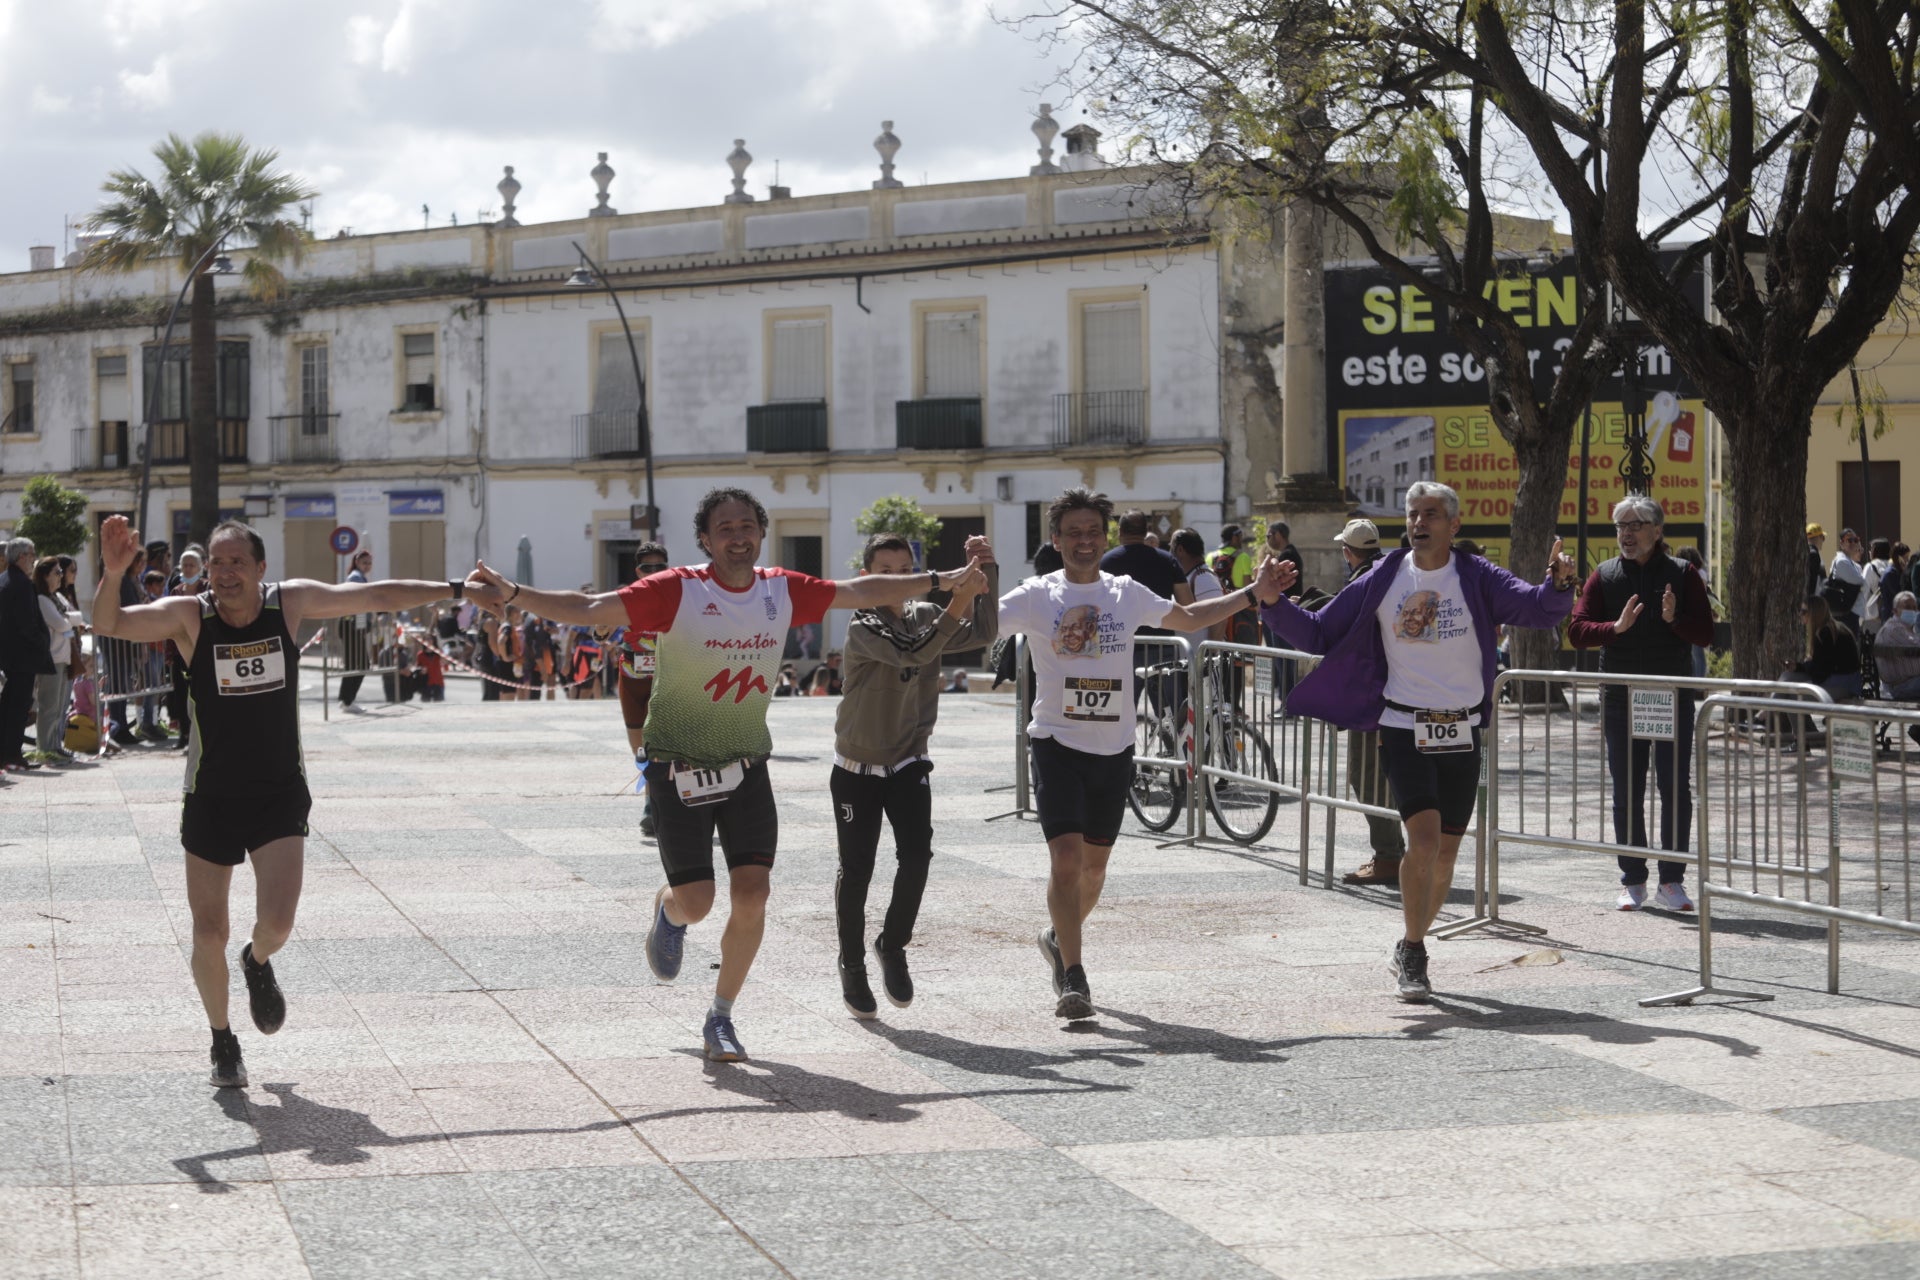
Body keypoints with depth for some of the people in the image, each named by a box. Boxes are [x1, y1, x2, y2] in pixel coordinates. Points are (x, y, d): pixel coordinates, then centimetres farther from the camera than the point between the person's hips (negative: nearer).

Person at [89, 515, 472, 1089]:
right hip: (211, 798, 0)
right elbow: (108, 623, -25)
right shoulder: (188, 615, -13)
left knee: (277, 920, -15)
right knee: (208, 933, 4)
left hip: (280, 795, 0)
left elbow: (376, 596, 2)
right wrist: (112, 574, -44)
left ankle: (258, 964, 23)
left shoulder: (292, 602, -7)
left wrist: (456, 589, 5)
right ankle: (223, 1043, 28)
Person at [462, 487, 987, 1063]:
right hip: (679, 769, -3)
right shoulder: (675, 592, -15)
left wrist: (942, 580, 18)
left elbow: (861, 592, 12)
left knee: (752, 897, -7)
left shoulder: (783, 591, -1)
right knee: (695, 902, -4)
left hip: (748, 767, 4)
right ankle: (666, 914, 36)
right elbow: (588, 609, -22)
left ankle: (721, 1018, 12)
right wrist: (512, 594, -36)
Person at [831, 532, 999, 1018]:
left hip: (908, 764, 3)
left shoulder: (926, 616, 2)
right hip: (857, 770, -3)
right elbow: (913, 652, -33)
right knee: (856, 870, 3)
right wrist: (957, 606, -44)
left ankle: (893, 946, 7)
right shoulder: (863, 627, -16)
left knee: (916, 855, -15)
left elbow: (983, 633, -11)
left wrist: (986, 573, -22)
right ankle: (852, 965, 21)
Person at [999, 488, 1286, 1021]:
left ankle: (1060, 938, 41)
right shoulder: (1036, 597, -3)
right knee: (1066, 857, -16)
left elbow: (1190, 618, 22)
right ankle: (1073, 978, -12)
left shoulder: (1127, 594, 7)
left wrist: (1254, 594, 18)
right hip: (1058, 744, -4)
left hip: (1114, 749, 4)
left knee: (1095, 862, 14)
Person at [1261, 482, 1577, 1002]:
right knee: (1425, 836, -18)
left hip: (1462, 734, 2)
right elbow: (1318, 633, 5)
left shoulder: (1476, 578, -1)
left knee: (1445, 851, 8)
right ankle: (1412, 954, -4)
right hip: (1405, 729, -2)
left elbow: (1538, 608, -13)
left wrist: (1560, 584, -33)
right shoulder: (1383, 581, 1)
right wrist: (1274, 604, -10)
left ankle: (1410, 950, 27)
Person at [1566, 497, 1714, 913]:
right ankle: (1633, 881, 14)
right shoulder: (1605, 576, 5)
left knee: (1676, 790, -2)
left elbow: (1704, 632, -3)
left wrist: (1674, 619, -21)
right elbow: (1576, 630, -3)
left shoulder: (1681, 574, 2)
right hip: (1621, 699, 1)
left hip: (1673, 698, -1)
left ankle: (1672, 881, 5)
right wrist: (1616, 627, -20)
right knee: (1626, 793, 6)